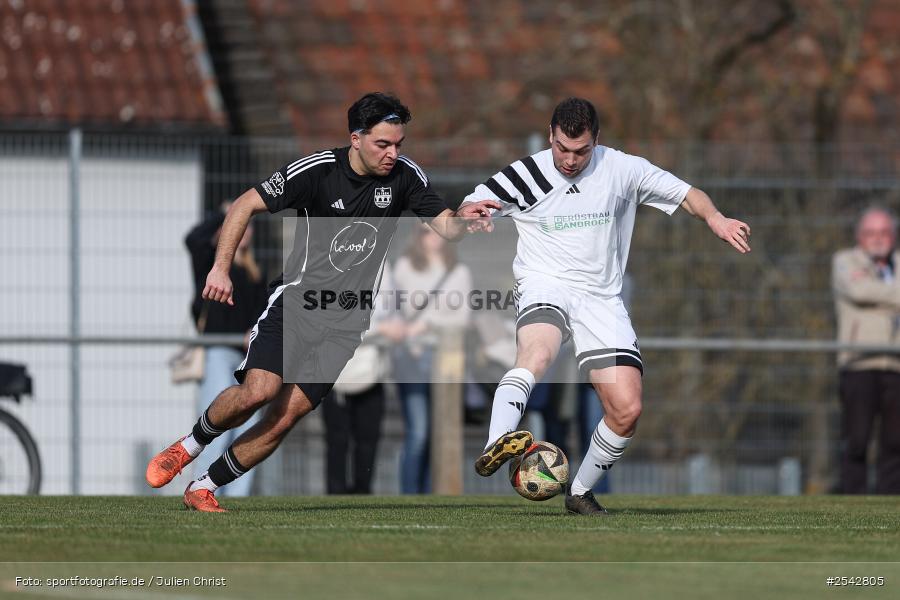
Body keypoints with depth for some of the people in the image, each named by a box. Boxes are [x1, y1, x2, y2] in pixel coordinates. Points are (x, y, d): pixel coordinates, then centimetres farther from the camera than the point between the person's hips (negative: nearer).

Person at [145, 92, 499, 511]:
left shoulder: (405, 176, -3)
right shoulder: (316, 171, -13)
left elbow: (444, 225, -2)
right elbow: (245, 205, -7)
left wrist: (462, 219, -26)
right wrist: (221, 267, -18)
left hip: (346, 323, 3)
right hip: (295, 300, -3)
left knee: (284, 418, -8)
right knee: (259, 390, -24)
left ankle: (203, 489, 9)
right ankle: (190, 445, 5)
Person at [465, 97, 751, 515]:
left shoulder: (621, 169, 2)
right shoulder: (525, 175, -1)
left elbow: (686, 194, 10)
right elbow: (468, 211, 7)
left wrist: (715, 219, -11)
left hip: (601, 299, 3)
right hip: (544, 287, -3)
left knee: (627, 410, -9)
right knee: (537, 352, -39)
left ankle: (580, 492, 14)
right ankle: (495, 447, -61)